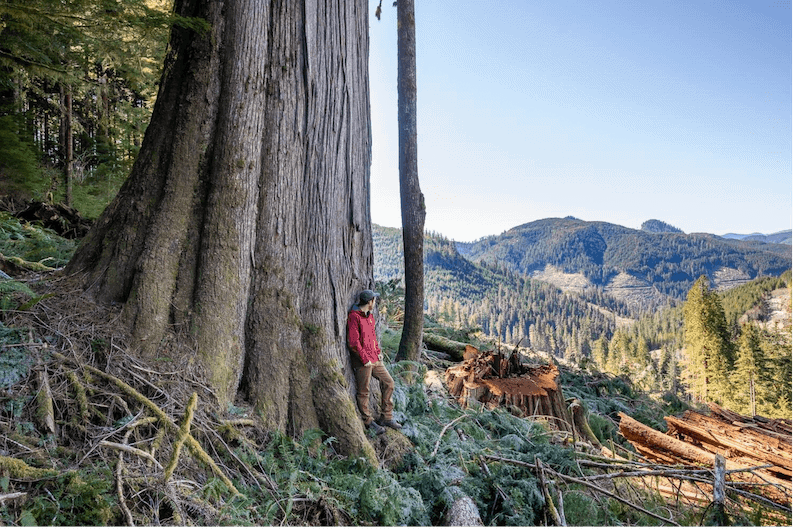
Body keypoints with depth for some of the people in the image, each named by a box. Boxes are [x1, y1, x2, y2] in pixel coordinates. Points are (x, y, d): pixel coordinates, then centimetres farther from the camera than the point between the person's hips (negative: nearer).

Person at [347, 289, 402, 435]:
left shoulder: (370, 316, 14)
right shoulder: (354, 317, -15)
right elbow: (353, 342, -18)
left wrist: (378, 351, 12)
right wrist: (365, 359, -17)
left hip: (374, 358, 9)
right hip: (362, 361, -9)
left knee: (389, 383, 10)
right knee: (363, 392, 2)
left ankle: (386, 417, 20)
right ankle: (368, 422, 18)